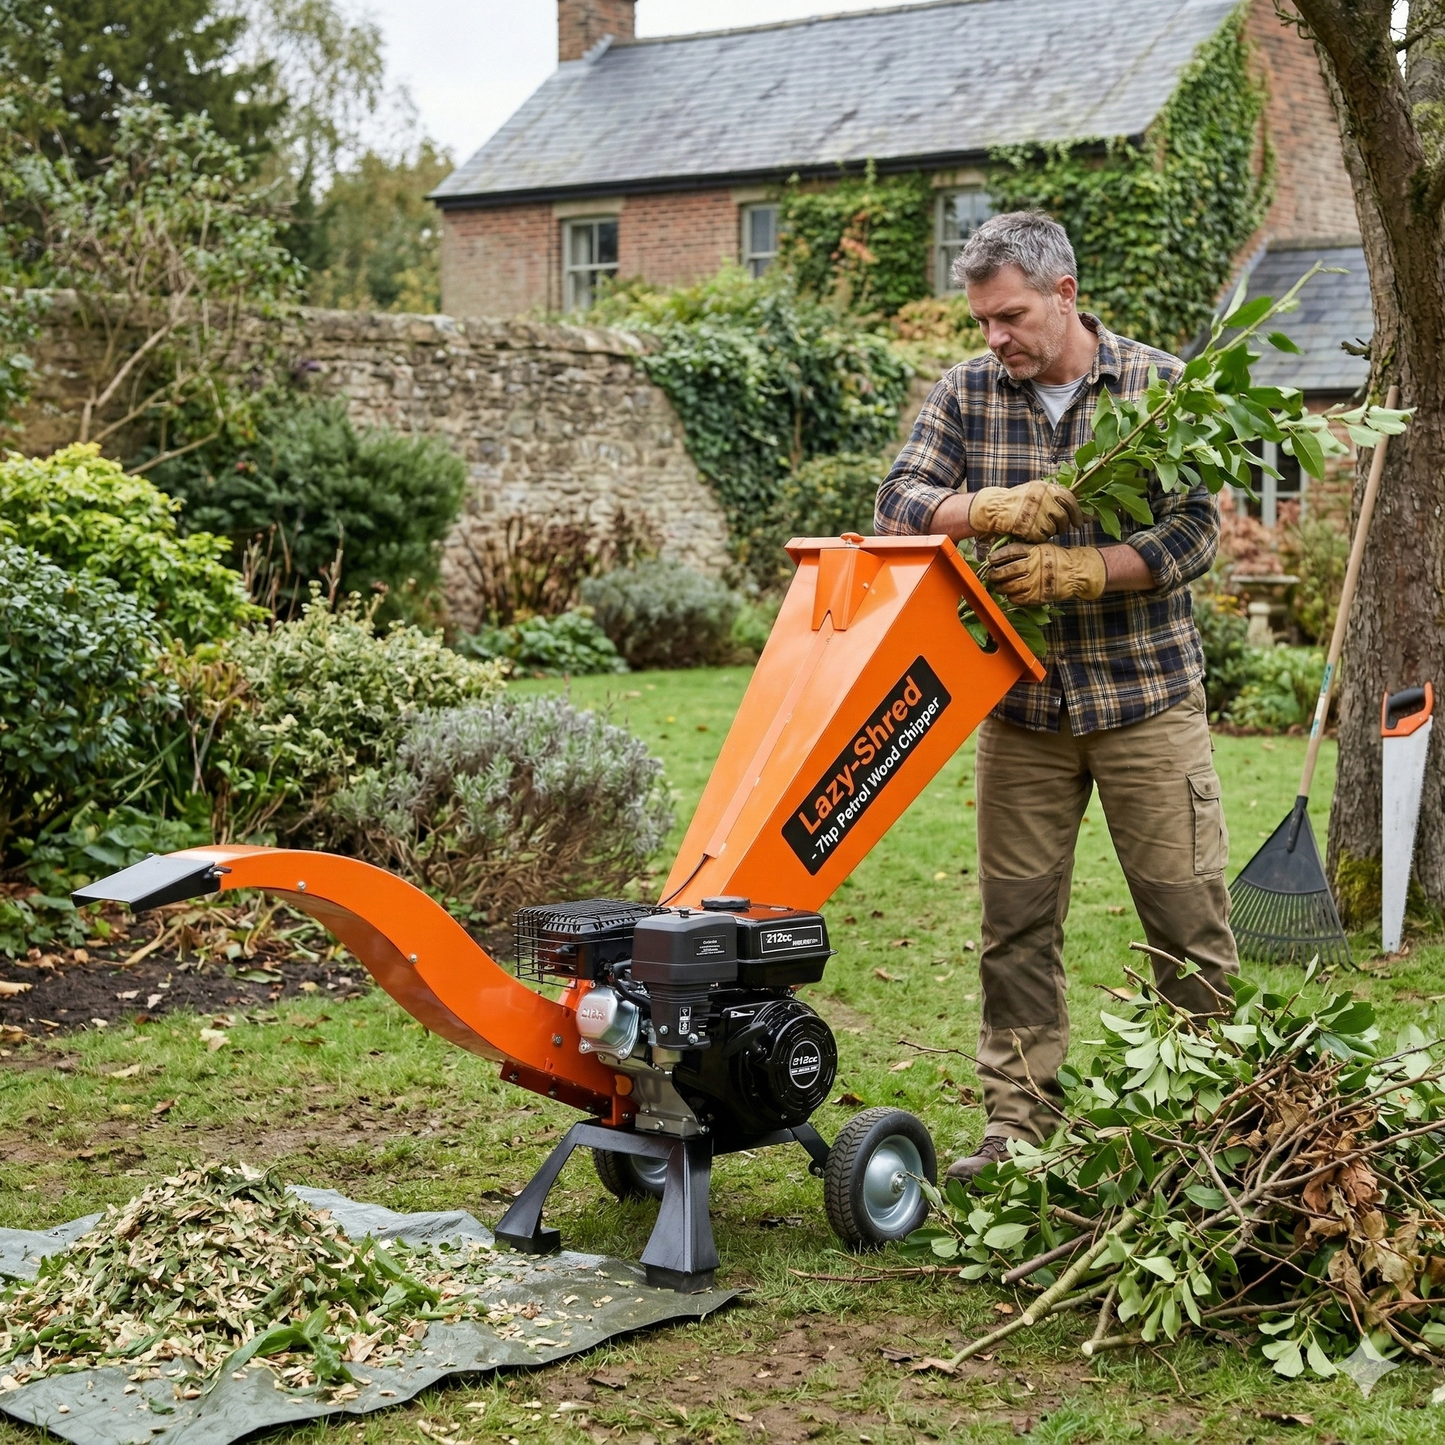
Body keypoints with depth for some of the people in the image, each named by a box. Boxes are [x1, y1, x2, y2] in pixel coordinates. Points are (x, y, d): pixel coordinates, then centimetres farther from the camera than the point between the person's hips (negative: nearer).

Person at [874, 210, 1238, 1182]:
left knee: (1188, 913, 1)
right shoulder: (967, 395, 5)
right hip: (1022, 704, 2)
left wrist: (1076, 570, -22)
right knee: (1016, 924, 5)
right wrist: (995, 508, -23)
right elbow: (899, 501, -5)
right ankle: (1020, 1125, 14)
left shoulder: (1162, 384, -2)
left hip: (1147, 695, -2)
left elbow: (1195, 533, -8)